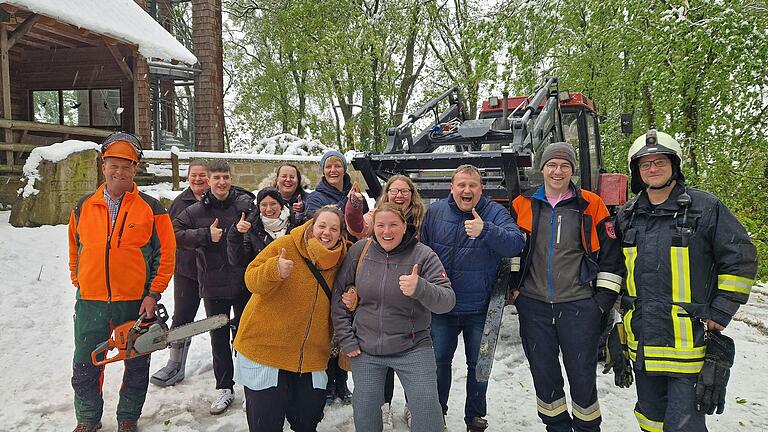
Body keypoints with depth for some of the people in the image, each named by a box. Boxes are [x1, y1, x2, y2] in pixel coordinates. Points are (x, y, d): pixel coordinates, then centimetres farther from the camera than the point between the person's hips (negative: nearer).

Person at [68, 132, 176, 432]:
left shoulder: (151, 209, -6)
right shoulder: (83, 207, 4)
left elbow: (166, 254, -7)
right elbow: (74, 250, 15)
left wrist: (153, 294, -11)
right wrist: (79, 284, 12)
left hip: (136, 302, -2)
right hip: (90, 302, 3)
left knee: (137, 366, 13)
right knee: (85, 367, 13)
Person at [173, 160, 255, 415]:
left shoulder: (246, 203, -6)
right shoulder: (196, 211, 0)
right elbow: (176, 233, -4)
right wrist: (206, 235, -14)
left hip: (243, 283, -2)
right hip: (213, 285, 2)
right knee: (219, 337, 13)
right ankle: (224, 387, 27)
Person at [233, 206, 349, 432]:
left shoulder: (341, 260, 2)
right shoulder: (285, 246, -11)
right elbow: (252, 280, -14)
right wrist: (274, 270, -34)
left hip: (311, 358, 4)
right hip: (265, 346, -3)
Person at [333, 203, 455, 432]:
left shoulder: (423, 255, -12)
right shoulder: (359, 251, -6)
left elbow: (447, 300, -19)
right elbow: (338, 295, 2)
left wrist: (420, 288, -39)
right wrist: (346, 338, -1)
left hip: (412, 348, -2)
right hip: (365, 349, 2)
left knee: (427, 405, -7)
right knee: (365, 410, 12)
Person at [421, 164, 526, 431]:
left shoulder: (495, 213, -8)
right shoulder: (435, 212, -1)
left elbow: (516, 244, -23)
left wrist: (485, 231, -38)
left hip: (480, 309, -1)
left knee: (479, 364, 13)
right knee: (439, 361, 14)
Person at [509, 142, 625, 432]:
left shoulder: (591, 206, 0)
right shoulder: (522, 205, 5)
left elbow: (611, 255, 3)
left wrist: (605, 298, -1)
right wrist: (515, 289, 7)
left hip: (579, 306, -2)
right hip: (533, 306, 2)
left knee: (582, 375, 6)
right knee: (543, 375, 13)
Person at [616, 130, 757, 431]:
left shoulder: (705, 207, -5)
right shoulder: (626, 216, 8)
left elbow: (741, 260, -4)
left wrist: (719, 315, -7)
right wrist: (618, 302, 15)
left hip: (689, 344, -5)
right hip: (642, 342, 5)